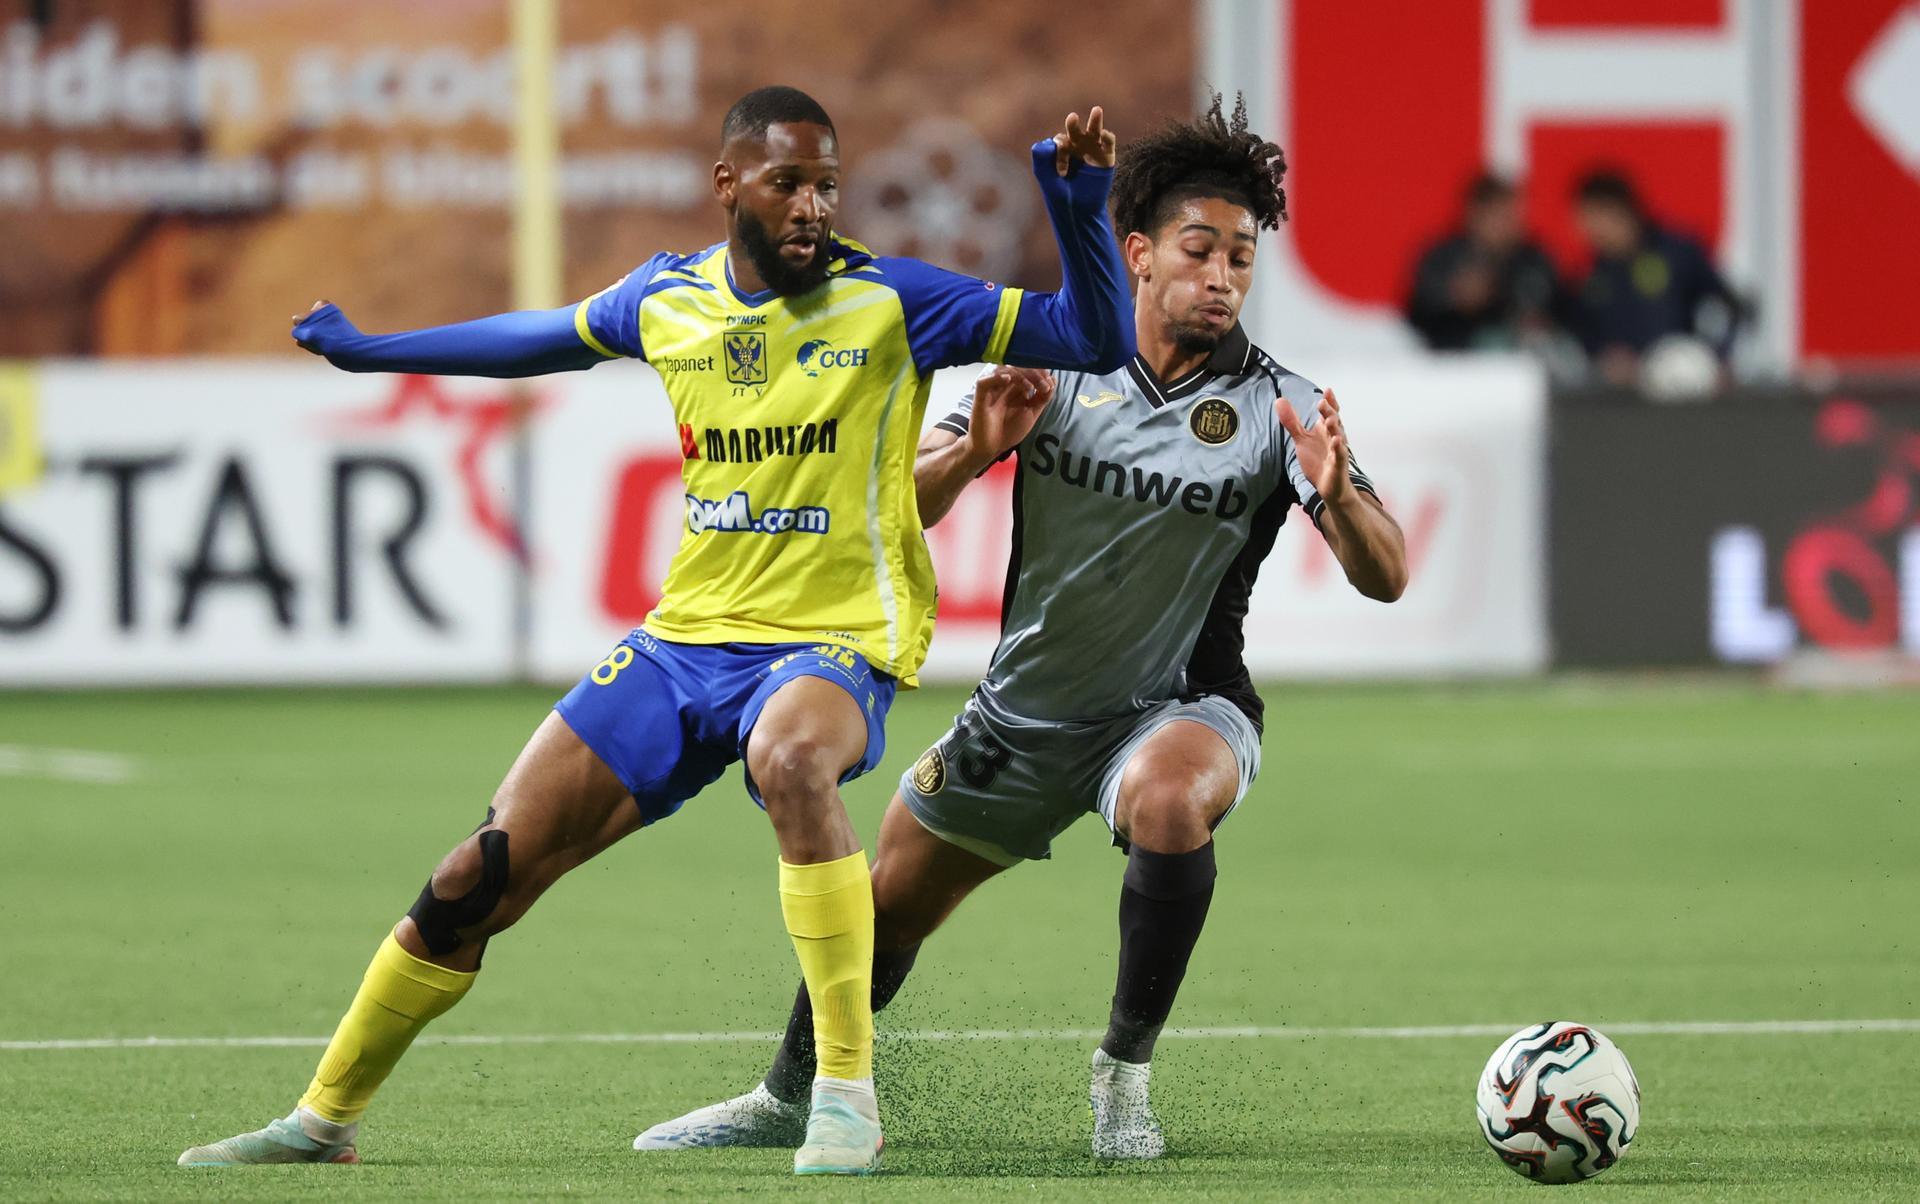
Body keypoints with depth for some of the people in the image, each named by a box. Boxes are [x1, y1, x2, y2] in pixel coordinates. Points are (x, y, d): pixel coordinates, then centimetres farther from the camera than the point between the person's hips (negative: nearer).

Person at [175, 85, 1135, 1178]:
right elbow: (544, 340, 28)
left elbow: (1098, 340, -8)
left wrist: (1082, 214, -24)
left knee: (791, 757, -42)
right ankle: (327, 1119, 18)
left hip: (834, 642, -5)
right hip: (685, 638, 5)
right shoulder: (665, 300, 6)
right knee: (479, 881, 1)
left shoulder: (891, 303, -7)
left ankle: (849, 1090, -34)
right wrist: (372, 351, 34)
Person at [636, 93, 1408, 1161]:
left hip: (1178, 704, -4)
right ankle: (791, 1100, 43)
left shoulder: (1277, 406, -14)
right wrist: (973, 450, -28)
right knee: (885, 911, 14)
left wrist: (1336, 493, -42)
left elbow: (1386, 576, -21)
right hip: (1026, 707, 4)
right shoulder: (1056, 362, -7)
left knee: (1170, 799, -38)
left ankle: (1127, 1074, -19)